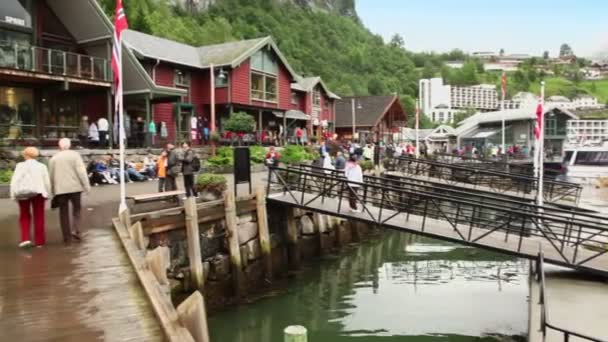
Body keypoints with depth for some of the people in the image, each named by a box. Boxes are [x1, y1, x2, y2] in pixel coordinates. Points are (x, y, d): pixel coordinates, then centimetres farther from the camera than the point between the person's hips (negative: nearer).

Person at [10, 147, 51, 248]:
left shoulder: (21, 166, -3)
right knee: (38, 217, 7)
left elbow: (15, 181, -9)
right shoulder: (42, 166, 4)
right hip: (38, 193, 1)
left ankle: (25, 238, 2)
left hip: (23, 193, -1)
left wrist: (14, 195, -5)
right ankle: (39, 241, 10)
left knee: (25, 216, 14)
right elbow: (47, 182, 2)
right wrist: (47, 194, 10)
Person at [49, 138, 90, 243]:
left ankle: (67, 236, 8)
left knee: (64, 212, 7)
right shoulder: (74, 155, -2)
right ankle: (75, 231, -4)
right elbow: (81, 171, -9)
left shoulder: (53, 158, 8)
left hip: (60, 189, 2)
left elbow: (51, 176, 10)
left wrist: (53, 190, 18)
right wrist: (86, 185, -7)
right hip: (74, 187, -2)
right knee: (76, 209, 12)